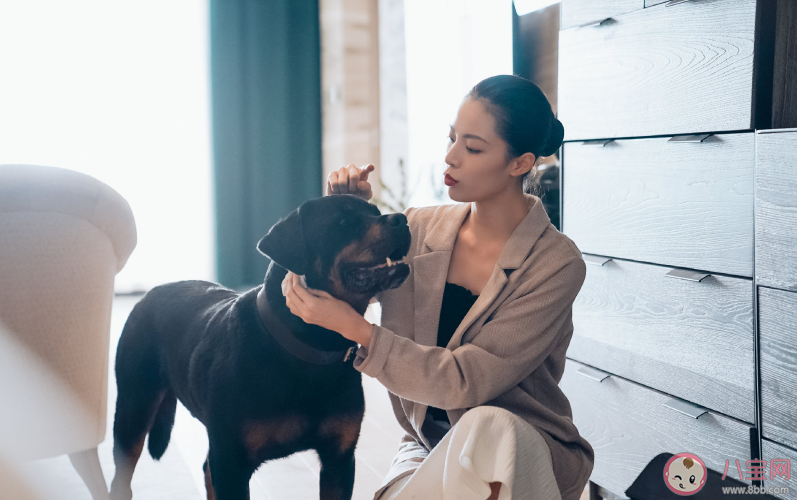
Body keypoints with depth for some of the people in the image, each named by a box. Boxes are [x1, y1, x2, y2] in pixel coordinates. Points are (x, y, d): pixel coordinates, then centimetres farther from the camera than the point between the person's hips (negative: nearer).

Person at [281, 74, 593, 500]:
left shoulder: (555, 264, -16)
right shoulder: (420, 228, -1)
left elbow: (463, 383, -22)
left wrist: (353, 327, -26)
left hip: (523, 451, -3)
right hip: (427, 446, 3)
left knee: (488, 428, -37)